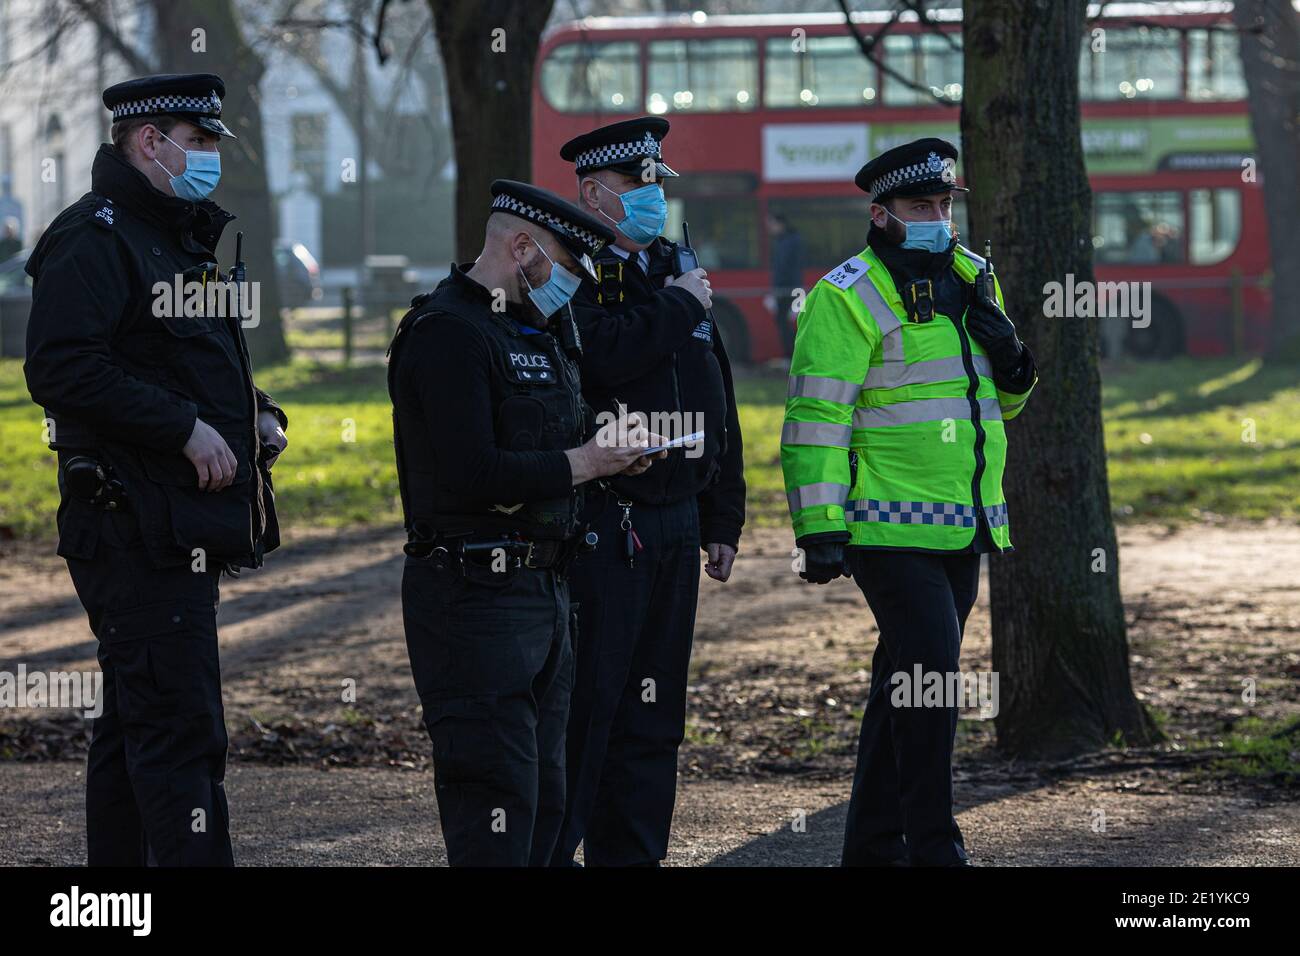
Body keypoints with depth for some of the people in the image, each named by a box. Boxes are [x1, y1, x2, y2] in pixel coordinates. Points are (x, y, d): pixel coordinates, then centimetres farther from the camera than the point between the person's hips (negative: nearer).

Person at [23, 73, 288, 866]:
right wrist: (188, 427, -21)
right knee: (181, 725, -13)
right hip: (138, 524, -10)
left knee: (136, 725, 13)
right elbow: (63, 369, -23)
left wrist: (257, 413, 11)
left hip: (184, 527, 10)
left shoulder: (182, 239, 20)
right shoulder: (95, 238, -12)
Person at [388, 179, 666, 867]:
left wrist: (608, 450, 9)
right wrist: (583, 463, -15)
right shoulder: (449, 332, -14)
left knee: (543, 802, 12)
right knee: (497, 807, -12)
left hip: (542, 591, 10)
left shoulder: (536, 330, 19)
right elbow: (470, 475, -24)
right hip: (477, 596, -10)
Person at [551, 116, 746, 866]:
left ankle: (633, 855, 16)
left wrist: (723, 520, 17)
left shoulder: (677, 274, 17)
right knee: (583, 701, -8)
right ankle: (548, 851, -1)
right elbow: (603, 355, -27)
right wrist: (678, 306, -13)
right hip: (599, 529, -8)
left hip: (674, 527, 8)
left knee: (653, 715, 10)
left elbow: (720, 408, 21)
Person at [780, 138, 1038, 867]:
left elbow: (996, 404, 24)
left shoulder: (973, 281, 14)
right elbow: (815, 420, -14)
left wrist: (1010, 361, 1)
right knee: (931, 677, -14)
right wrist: (819, 528, -19)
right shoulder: (849, 298, -10)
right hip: (891, 527, -7)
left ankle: (874, 844, 21)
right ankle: (934, 848, -10)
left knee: (906, 684, 13)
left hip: (964, 530, 8)